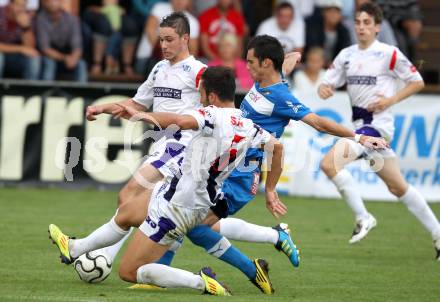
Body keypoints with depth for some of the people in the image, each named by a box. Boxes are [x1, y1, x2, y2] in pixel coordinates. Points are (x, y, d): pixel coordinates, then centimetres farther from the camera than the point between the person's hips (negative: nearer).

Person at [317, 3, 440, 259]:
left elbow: (417, 82, -1)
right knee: (398, 187, 13)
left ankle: (363, 218, -13)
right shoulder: (347, 55, 11)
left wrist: (392, 100, -14)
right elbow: (329, 83, 12)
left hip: (378, 125, -7)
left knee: (330, 163, -23)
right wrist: (324, 90, -11)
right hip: (360, 125, 7)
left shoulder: (389, 54, -7)